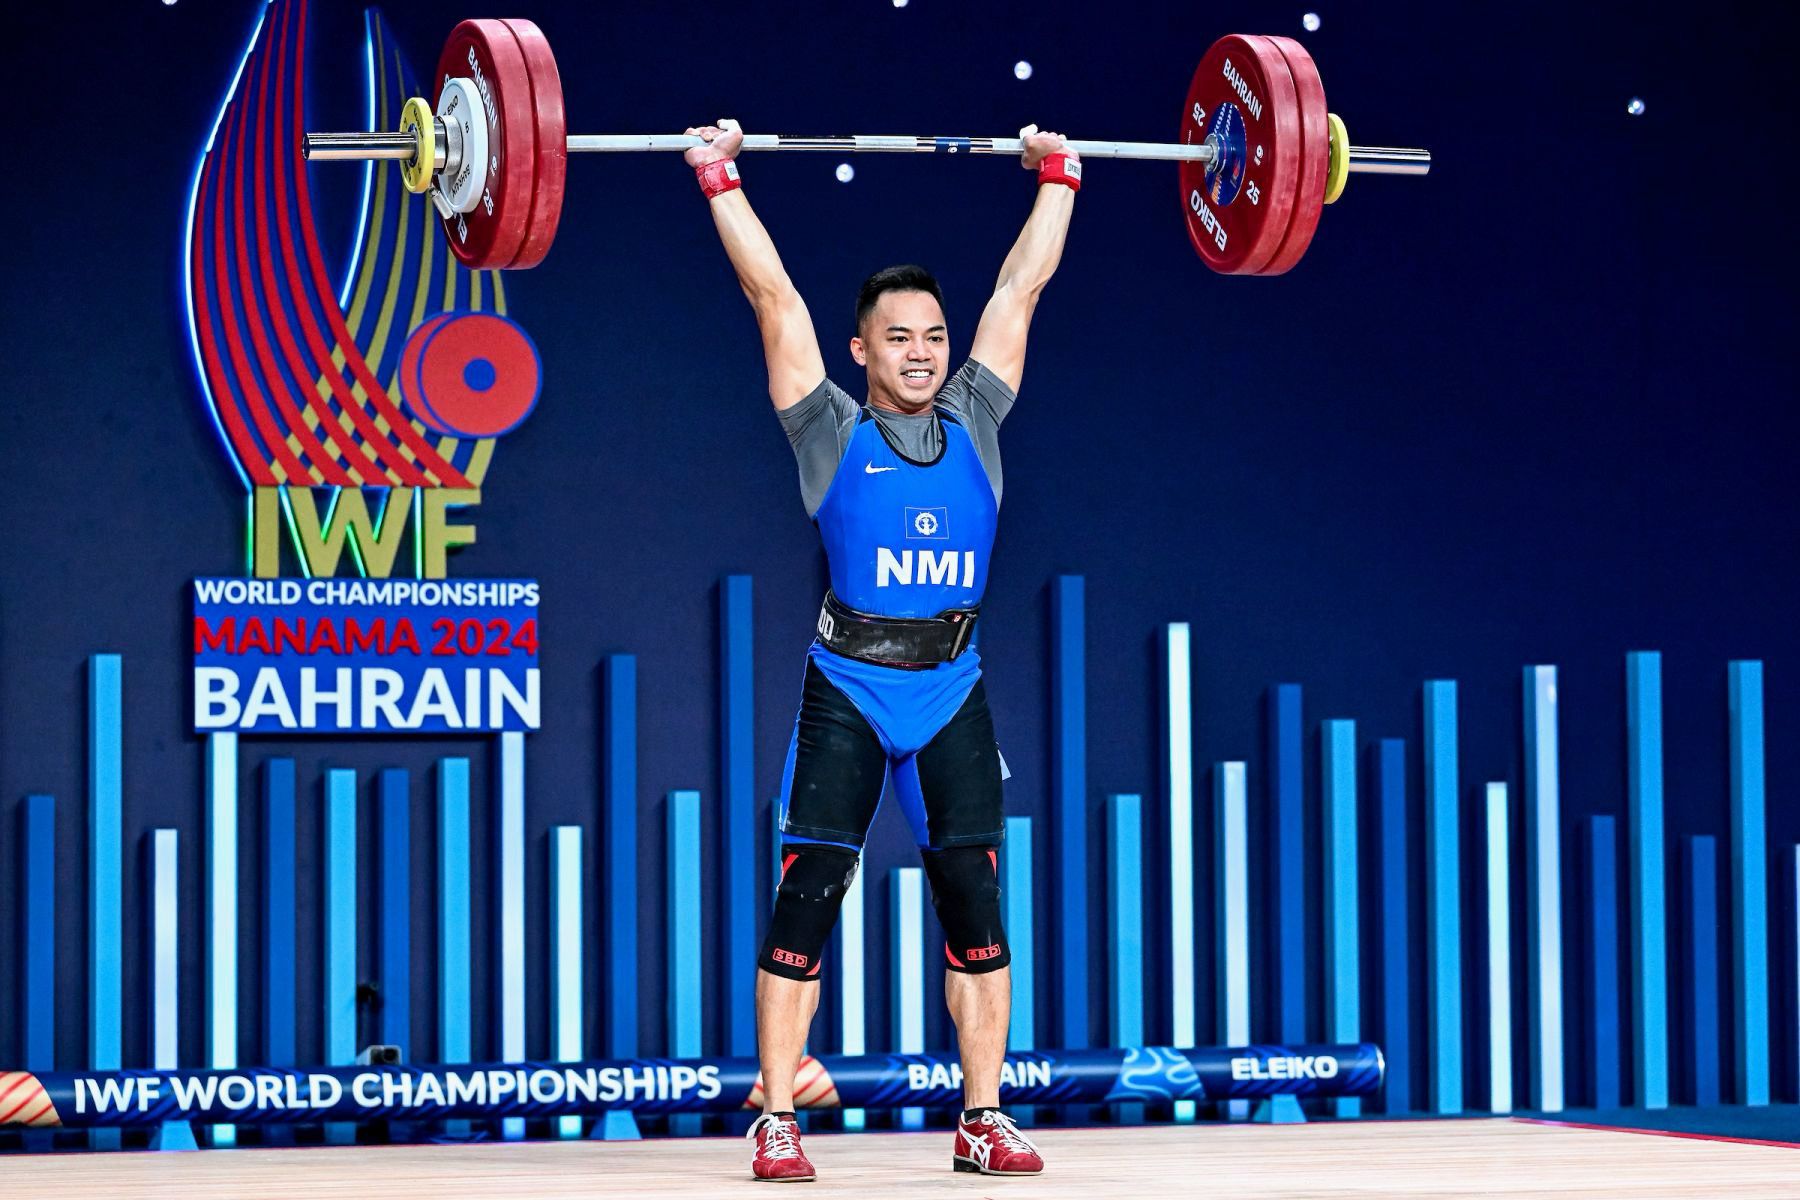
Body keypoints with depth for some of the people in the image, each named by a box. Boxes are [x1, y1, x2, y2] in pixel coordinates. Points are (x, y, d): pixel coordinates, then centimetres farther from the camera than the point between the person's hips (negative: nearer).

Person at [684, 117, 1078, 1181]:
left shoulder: (974, 422, 7)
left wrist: (1058, 179, 19)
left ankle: (984, 1121, 10)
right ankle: (777, 1125, -2)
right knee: (807, 903, -4)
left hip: (954, 693, 3)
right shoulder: (833, 431, 0)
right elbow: (775, 297, -1)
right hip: (848, 693, -3)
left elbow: (1021, 288, 14)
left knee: (975, 905, 3)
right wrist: (721, 180, 0)